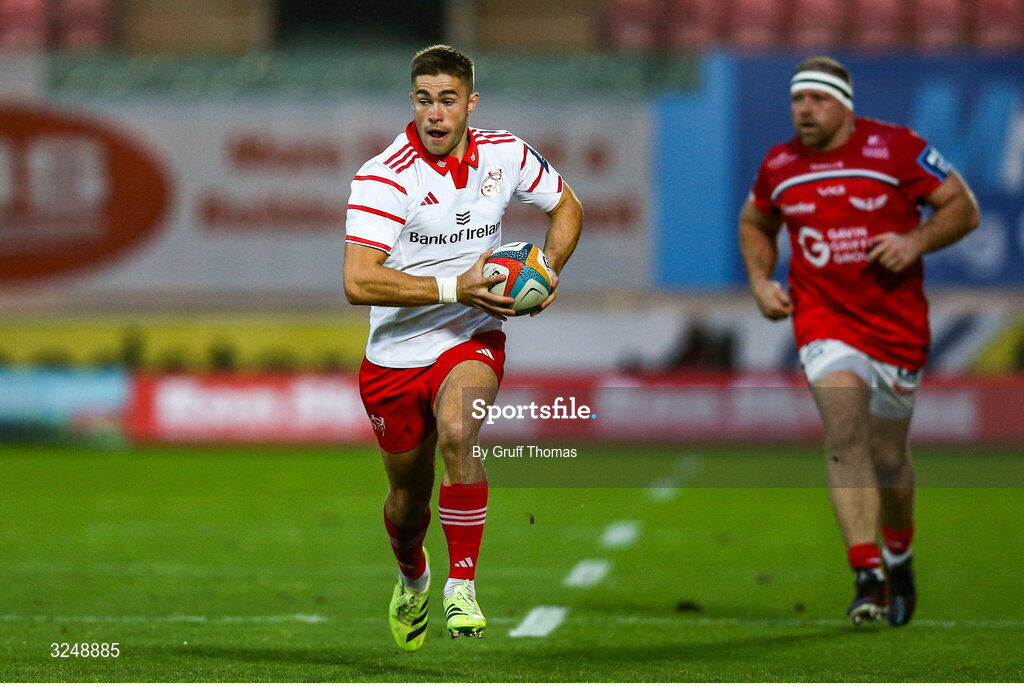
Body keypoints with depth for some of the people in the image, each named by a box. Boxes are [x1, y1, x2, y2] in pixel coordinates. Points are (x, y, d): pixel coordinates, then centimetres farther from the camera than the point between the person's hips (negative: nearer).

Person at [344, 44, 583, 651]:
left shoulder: (505, 155, -5)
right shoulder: (385, 177, -19)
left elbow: (568, 206, 14)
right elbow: (358, 282, -28)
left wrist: (547, 270, -4)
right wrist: (452, 288, -31)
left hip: (472, 340, 1)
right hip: (396, 355, -1)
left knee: (457, 433, -31)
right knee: (410, 494, 13)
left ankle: (462, 587, -23)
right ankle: (412, 578, 48)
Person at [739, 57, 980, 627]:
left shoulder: (896, 149, -9)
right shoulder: (778, 167, 2)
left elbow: (964, 207, -4)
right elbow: (755, 223, 22)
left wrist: (917, 241, -21)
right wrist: (761, 280, 5)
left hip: (898, 324, -1)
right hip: (824, 319, 1)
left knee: (889, 456, 9)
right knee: (846, 437, -20)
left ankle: (899, 558, 38)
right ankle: (868, 578, -25)